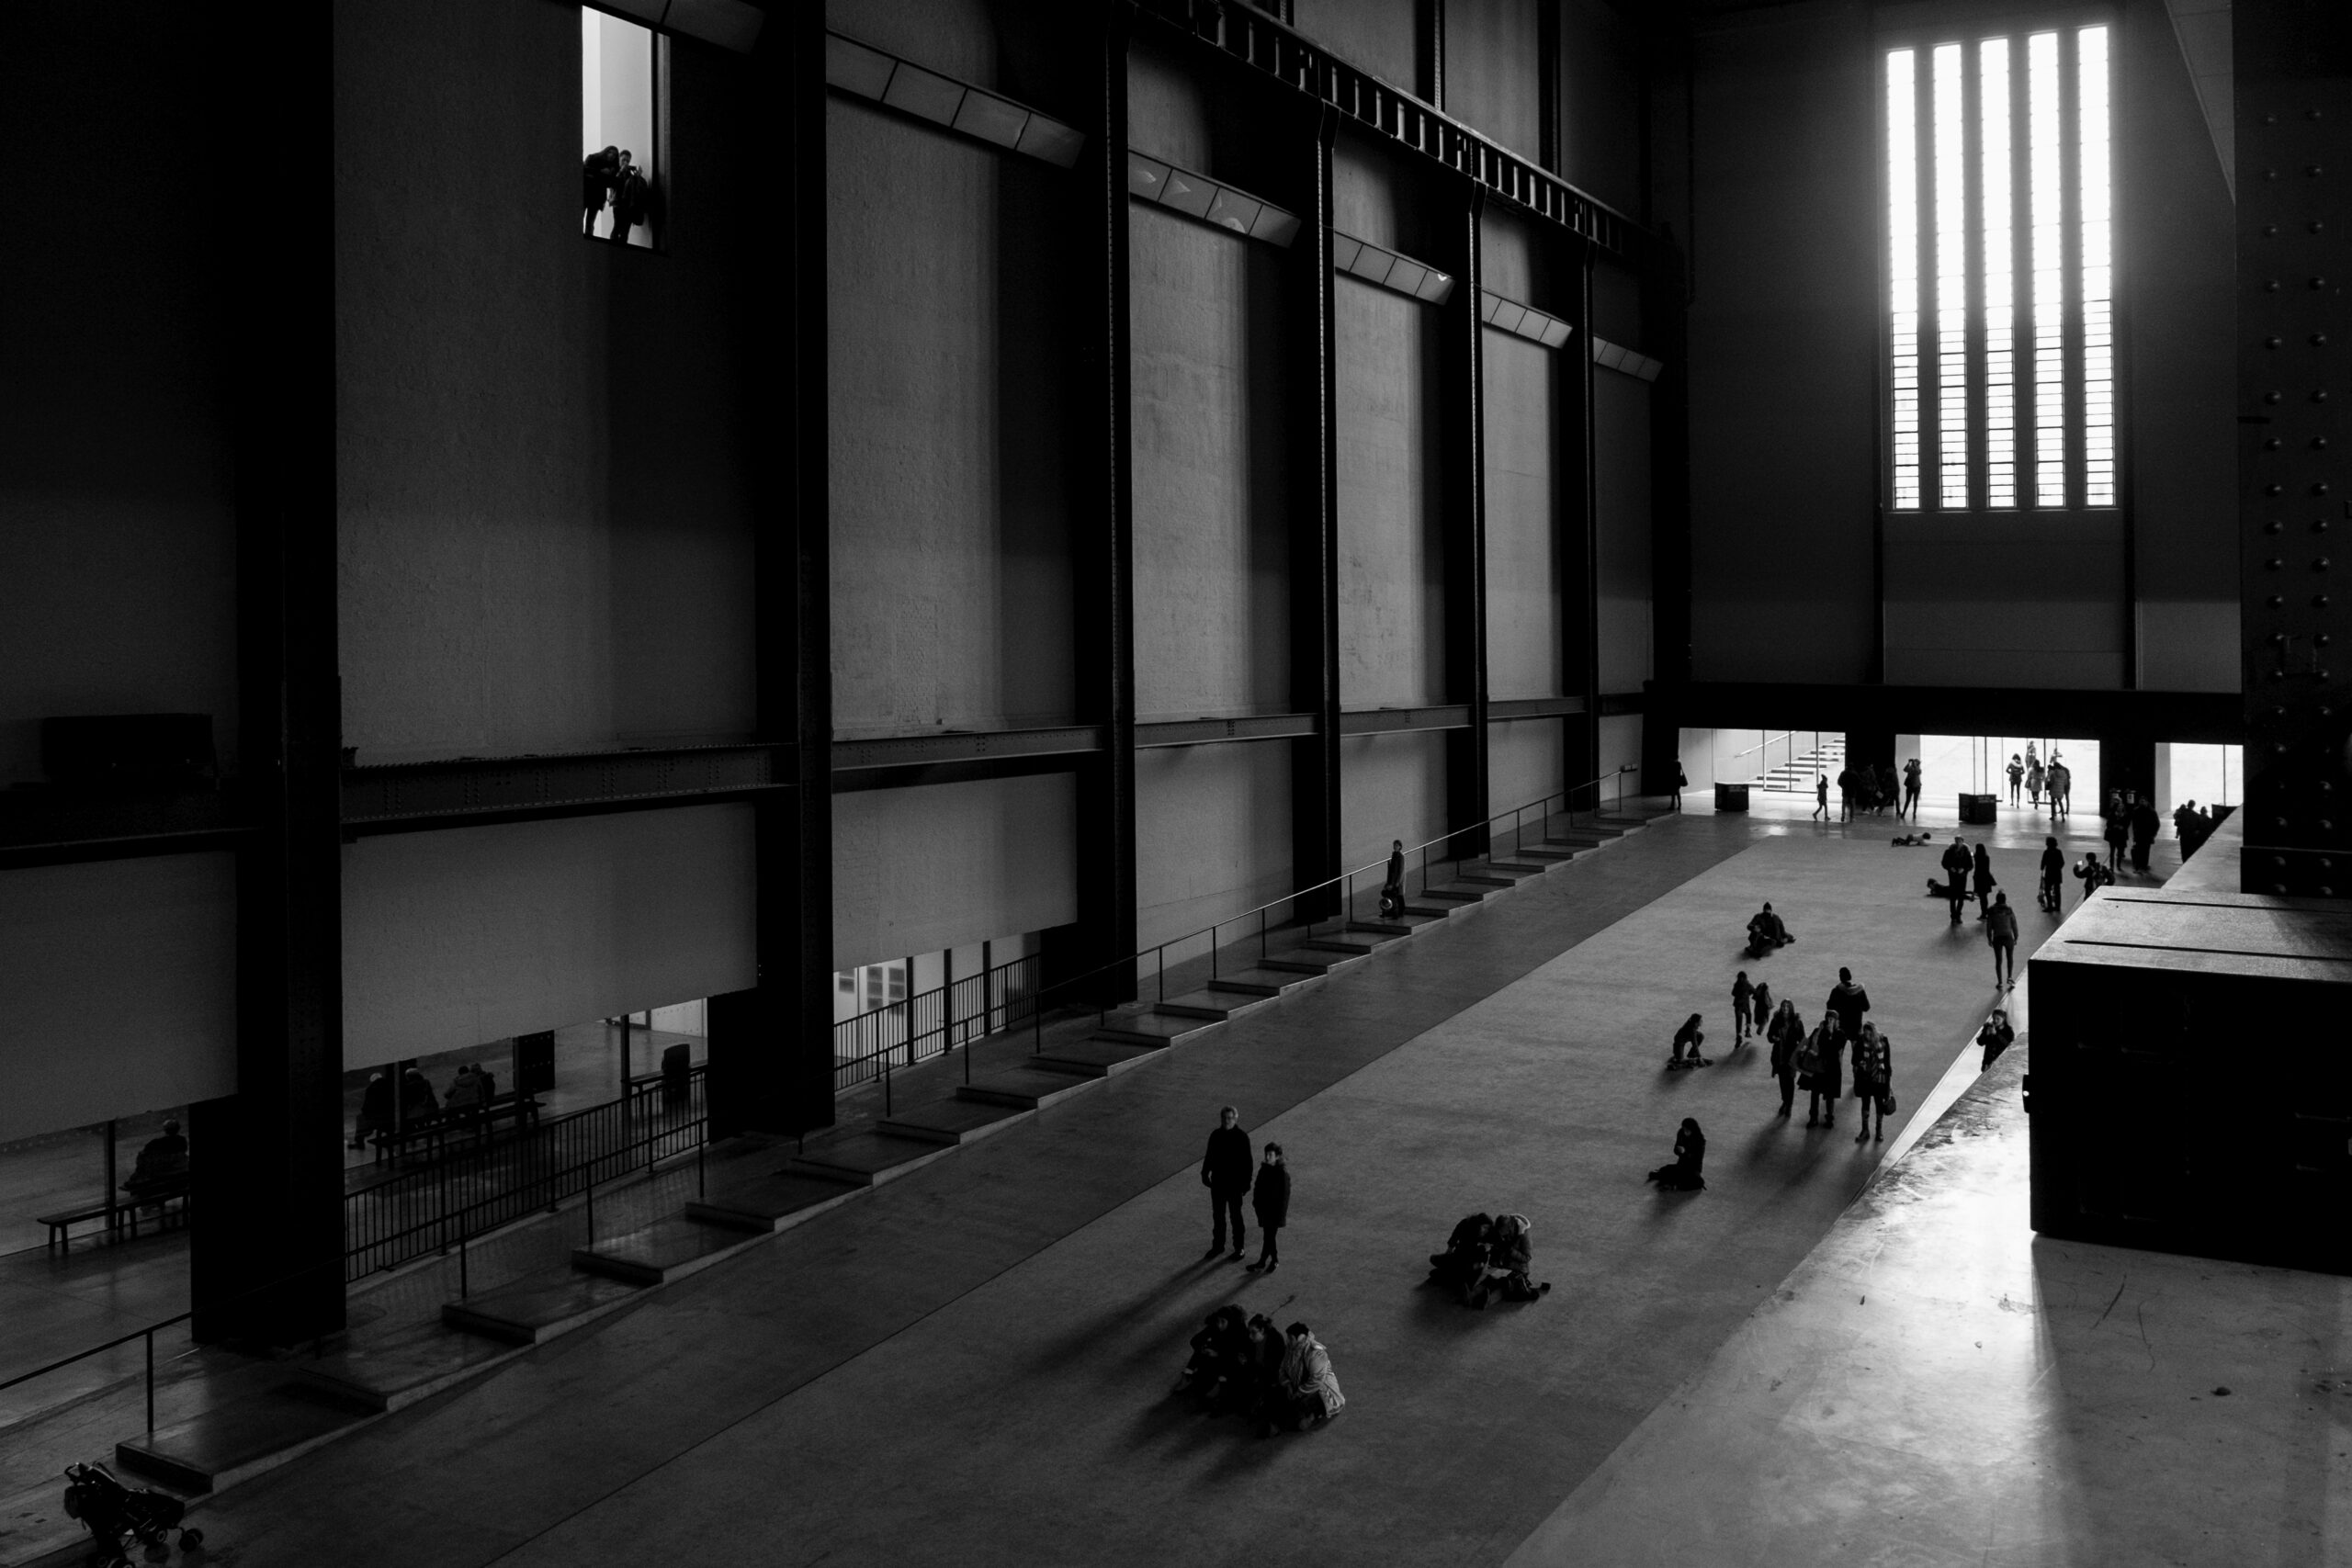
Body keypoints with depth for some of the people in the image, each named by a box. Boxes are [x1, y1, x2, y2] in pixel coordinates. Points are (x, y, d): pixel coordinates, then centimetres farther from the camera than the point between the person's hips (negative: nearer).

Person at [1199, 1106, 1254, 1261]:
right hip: (1217, 1183, 4)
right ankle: (1218, 1245, 30)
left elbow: (1247, 1161, -11)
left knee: (1235, 1216, 9)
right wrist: (1205, 1173, 8)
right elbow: (1209, 1156, 9)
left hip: (1234, 1184, -4)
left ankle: (1239, 1248, 23)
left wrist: (1246, 1182, -12)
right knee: (1217, 1215, 15)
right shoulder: (1216, 1135, -2)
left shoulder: (1242, 1137, -14)